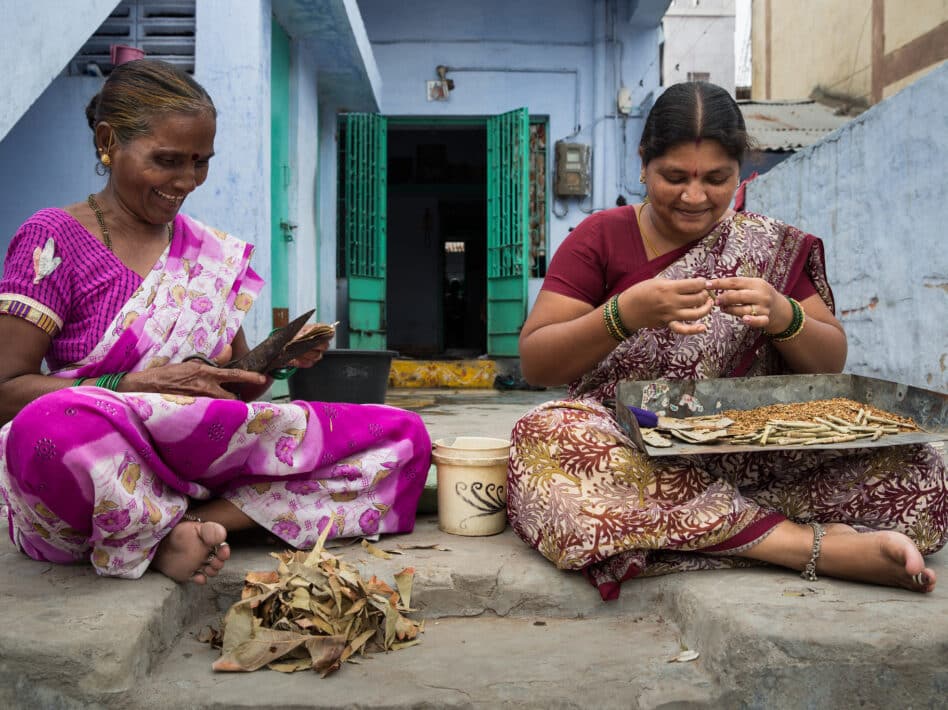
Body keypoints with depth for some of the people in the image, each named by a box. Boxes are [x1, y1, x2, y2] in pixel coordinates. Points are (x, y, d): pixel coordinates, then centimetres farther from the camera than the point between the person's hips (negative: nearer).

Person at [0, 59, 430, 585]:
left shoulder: (215, 255, 13)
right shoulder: (55, 238, -1)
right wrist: (139, 386, -18)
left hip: (198, 466, 5)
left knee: (403, 435, -10)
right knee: (55, 425, -43)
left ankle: (193, 524, -17)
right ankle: (162, 538, -13)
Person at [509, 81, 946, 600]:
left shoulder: (773, 246, 10)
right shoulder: (600, 239, 4)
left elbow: (832, 364, 8)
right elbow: (534, 363, -3)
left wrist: (783, 316, -14)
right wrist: (625, 313, -21)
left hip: (751, 457, 1)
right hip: (630, 452, 0)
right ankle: (821, 544, -29)